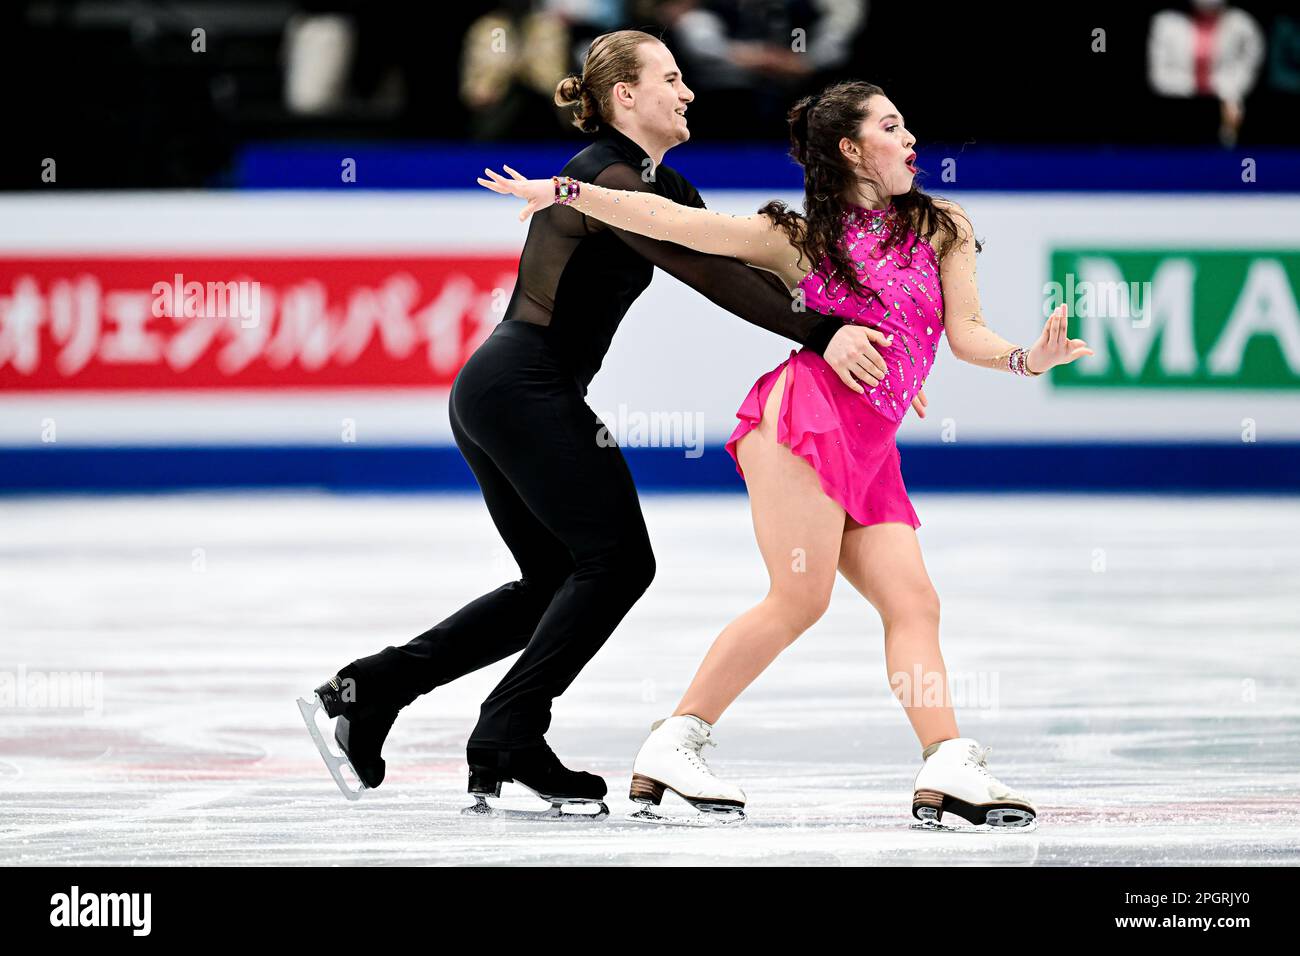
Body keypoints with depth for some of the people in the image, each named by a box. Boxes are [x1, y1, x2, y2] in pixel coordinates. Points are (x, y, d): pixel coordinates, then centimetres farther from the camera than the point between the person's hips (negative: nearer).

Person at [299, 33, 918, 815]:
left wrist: (836, 323, 1)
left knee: (555, 582, 14)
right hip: (531, 389, -10)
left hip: (492, 394, 10)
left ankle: (367, 691, 8)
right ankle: (509, 744, -1)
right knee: (616, 562, -3)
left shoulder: (661, 187, 17)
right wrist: (822, 334, -31)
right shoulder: (610, 179, -15)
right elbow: (711, 277, -25)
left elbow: (737, 264, 11)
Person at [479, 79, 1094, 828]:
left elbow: (966, 333, 11)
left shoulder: (942, 228, 19)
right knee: (801, 599, -15)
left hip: (871, 449, 5)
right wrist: (563, 193, 6)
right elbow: (673, 221, 9)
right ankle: (672, 747, -10)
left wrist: (1026, 360, -11)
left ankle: (950, 769, -15)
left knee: (914, 602, -7)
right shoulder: (803, 239, 10)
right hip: (807, 412, -5)